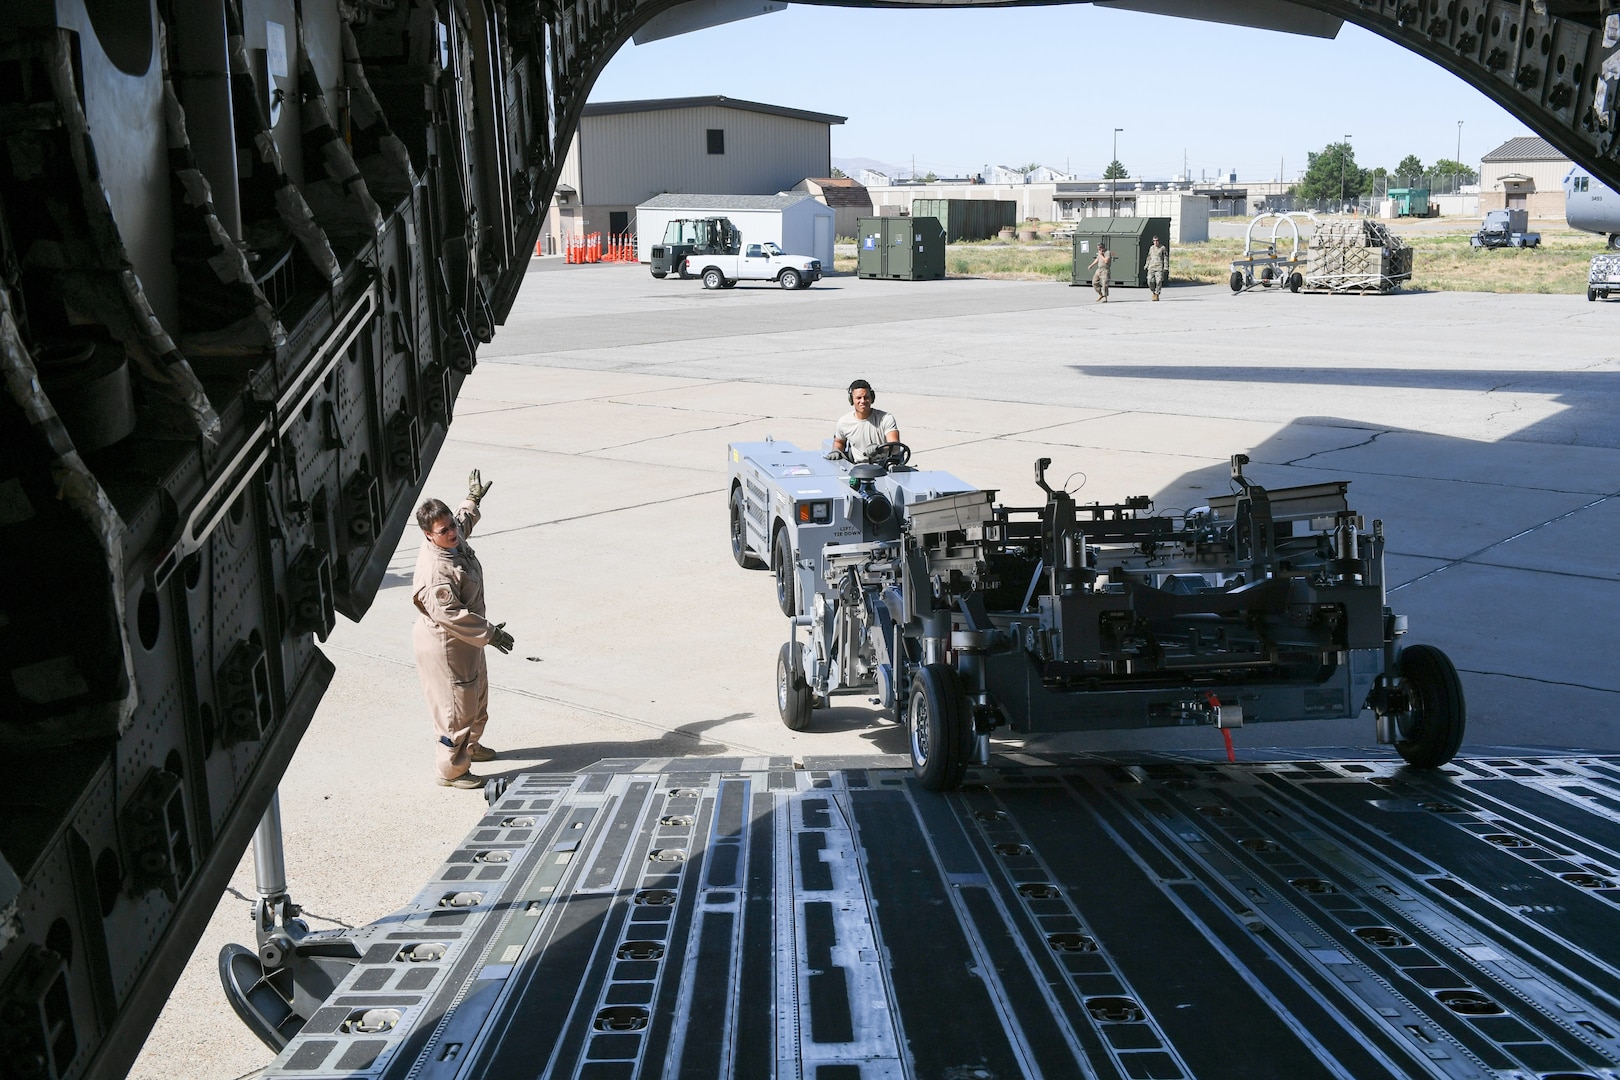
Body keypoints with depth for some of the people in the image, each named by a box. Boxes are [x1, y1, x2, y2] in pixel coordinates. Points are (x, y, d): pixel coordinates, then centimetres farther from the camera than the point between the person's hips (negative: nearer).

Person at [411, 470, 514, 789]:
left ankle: (470, 746, 50)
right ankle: (451, 771, 17)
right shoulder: (435, 571, -33)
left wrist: (473, 500, 36)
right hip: (446, 646, -10)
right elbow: (450, 614, -35)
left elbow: (463, 523, 23)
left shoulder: (455, 540, -3)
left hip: (465, 640, 10)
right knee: (456, 707, 2)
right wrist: (490, 633, -32)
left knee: (477, 695, 27)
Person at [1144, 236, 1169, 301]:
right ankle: (1154, 292, 19)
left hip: (1159, 268, -4)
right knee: (1150, 281, -4)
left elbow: (1166, 258, 0)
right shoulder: (1151, 248, 14)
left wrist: (1166, 268, -7)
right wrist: (1146, 265, 19)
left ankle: (1157, 294, 3)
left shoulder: (1163, 248, 1)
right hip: (1151, 268, 4)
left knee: (1159, 282, -9)